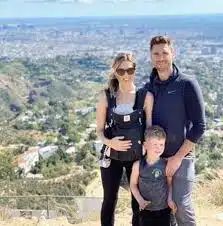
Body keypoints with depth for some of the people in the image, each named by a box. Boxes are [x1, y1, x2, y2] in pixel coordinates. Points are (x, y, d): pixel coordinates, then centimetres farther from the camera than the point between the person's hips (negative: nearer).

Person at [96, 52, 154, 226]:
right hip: (112, 157, 1)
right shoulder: (106, 96, -4)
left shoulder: (146, 96, -6)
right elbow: (100, 129, 1)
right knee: (109, 201, 13)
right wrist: (109, 142, -19)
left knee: (139, 203, 9)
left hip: (137, 157, 0)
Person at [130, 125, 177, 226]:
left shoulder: (166, 165, -10)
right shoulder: (138, 165, -9)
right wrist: (140, 200, -9)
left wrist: (170, 199, -11)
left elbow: (170, 183, 2)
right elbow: (133, 184, 1)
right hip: (146, 210, 0)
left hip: (164, 209, 0)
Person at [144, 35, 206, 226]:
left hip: (181, 156, -4)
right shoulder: (149, 87, 5)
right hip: (155, 156, 4)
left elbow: (199, 125, -10)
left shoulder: (187, 84, -9)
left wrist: (178, 156, -13)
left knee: (181, 206, -5)